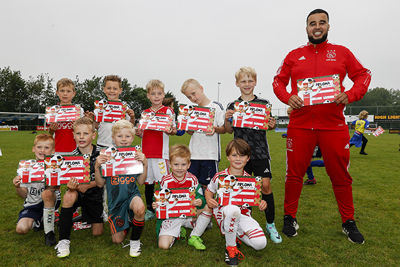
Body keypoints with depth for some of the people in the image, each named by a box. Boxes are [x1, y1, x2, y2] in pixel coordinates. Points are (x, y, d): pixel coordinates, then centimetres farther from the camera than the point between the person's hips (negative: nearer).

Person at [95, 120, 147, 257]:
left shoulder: (136, 155, -5)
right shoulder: (106, 157, -6)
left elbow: (140, 181, -5)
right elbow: (100, 184, -4)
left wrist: (145, 164, -19)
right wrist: (97, 166, -19)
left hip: (131, 194, -1)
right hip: (115, 200, 1)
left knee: (139, 207, -38)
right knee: (117, 240, 7)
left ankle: (135, 241, -9)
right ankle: (127, 221, 42)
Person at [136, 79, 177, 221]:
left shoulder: (168, 111, 1)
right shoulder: (145, 113, 14)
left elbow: (173, 130, -3)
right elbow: (143, 133, 18)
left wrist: (171, 131, -25)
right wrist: (138, 133, -4)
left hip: (161, 152, -4)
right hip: (146, 152, 5)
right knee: (148, 181, 11)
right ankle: (150, 210, 26)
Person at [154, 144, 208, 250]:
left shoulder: (192, 179, -4)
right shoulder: (165, 181, -8)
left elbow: (200, 197, -2)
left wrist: (200, 202, -27)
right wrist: (156, 205, -22)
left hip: (190, 214, 2)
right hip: (171, 216, -2)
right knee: (163, 245, -19)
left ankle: (194, 237, -3)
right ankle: (177, 232, 16)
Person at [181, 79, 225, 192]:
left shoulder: (216, 106, -2)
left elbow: (224, 129, -3)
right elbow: (190, 132, 13)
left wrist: (215, 129, -23)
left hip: (210, 154, -4)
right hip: (194, 153, 5)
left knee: (206, 185, 2)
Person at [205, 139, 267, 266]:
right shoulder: (219, 177, -6)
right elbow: (209, 191, 9)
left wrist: (261, 203, -11)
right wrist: (209, 200, -13)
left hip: (243, 215, 3)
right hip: (223, 212, -2)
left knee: (260, 243, -19)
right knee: (232, 209, -41)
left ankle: (235, 232, 12)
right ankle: (230, 246, -14)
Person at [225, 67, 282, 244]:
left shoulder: (264, 104, 4)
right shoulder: (232, 106, 7)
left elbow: (269, 126, 10)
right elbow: (229, 130, 9)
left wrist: (273, 125, -12)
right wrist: (227, 119, -10)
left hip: (260, 150, -1)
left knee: (265, 185, -6)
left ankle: (270, 224, 11)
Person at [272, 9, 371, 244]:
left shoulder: (341, 52, 11)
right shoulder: (294, 55, 11)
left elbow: (363, 75, 11)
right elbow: (278, 81, 11)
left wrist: (350, 95, -8)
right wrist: (288, 97, -9)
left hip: (334, 125, 0)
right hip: (300, 125, 0)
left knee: (340, 175, 8)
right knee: (294, 173, 4)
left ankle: (349, 222, 26)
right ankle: (290, 218, 20)